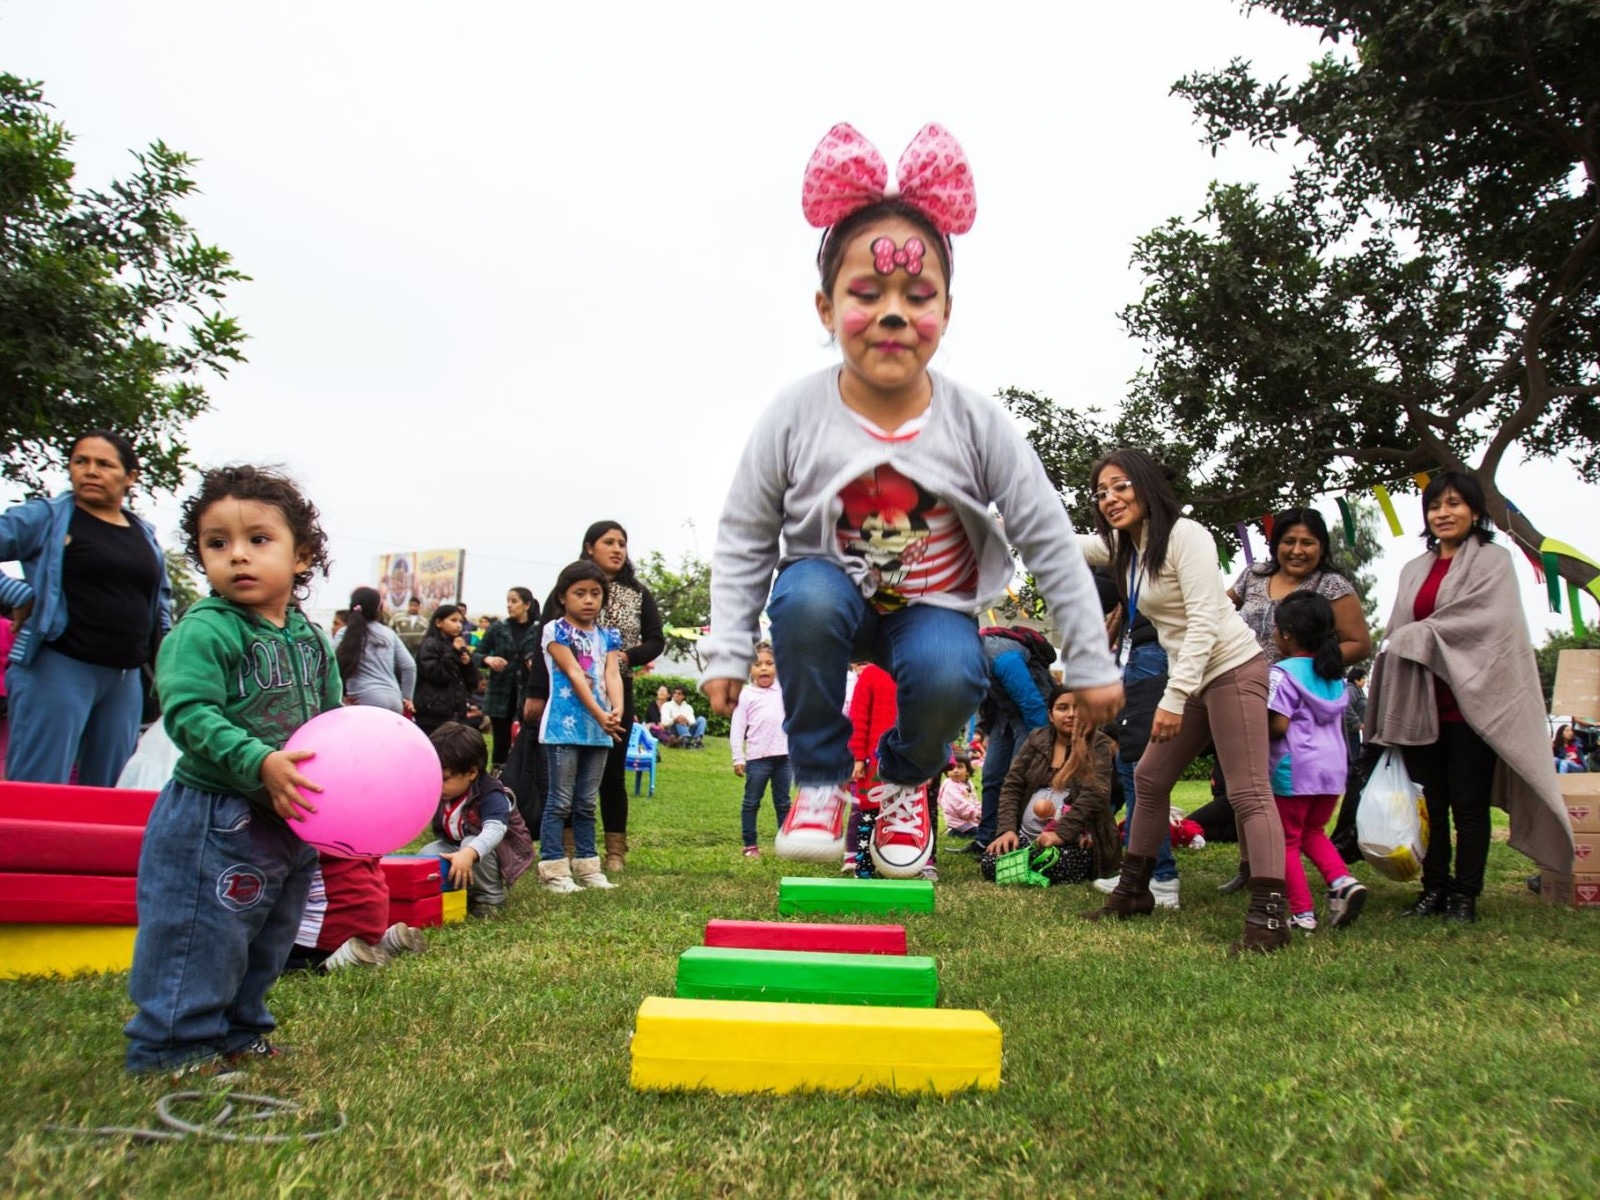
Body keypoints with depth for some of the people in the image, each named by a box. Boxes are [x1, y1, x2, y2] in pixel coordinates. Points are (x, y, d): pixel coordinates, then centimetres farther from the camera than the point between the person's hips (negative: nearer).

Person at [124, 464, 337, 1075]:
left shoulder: (312, 640, 6)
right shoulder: (204, 630, -15)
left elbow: (331, 719, 14)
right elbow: (190, 713, -24)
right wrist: (260, 762, -32)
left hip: (294, 821, 7)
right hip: (216, 816, -7)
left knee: (267, 939, 20)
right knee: (202, 940, 1)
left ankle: (238, 1033, 37)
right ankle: (172, 1049, 19)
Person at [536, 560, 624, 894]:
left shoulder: (608, 636, 11)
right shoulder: (555, 630, -4)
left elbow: (612, 675, -4)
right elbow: (574, 674, -15)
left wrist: (617, 709, -24)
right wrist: (600, 714, -25)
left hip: (599, 728, 5)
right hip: (565, 726, -5)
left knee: (586, 802, 12)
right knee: (560, 801, -1)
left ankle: (586, 865, 19)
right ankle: (553, 868, 4)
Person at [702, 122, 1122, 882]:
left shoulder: (976, 423, -13)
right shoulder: (795, 417, -15)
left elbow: (1050, 544, -5)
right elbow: (743, 540, -6)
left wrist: (1091, 663, -3)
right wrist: (726, 652, -11)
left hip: (932, 605, 0)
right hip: (834, 593, 0)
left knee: (948, 675, -32)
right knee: (805, 597, -35)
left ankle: (904, 782, 6)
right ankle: (820, 779, -10)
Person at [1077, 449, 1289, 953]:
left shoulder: (1184, 536, -14)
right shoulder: (1122, 547, 11)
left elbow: (1204, 620, -20)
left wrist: (1173, 698, -24)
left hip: (1233, 669, -9)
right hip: (1193, 679, 10)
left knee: (1248, 792, -12)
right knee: (1149, 778, 13)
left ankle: (1270, 917, -12)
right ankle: (1133, 889, 25)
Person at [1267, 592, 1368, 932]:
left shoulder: (1283, 673, -12)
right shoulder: (1334, 674, 12)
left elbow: (1278, 725, -18)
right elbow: (1339, 721, 18)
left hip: (1294, 770, -7)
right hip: (1333, 765, 7)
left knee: (1287, 841, 5)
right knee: (1313, 831, 24)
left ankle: (1302, 913, 4)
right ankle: (1342, 881, 3)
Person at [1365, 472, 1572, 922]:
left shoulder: (1492, 561, 2)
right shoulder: (1413, 570, 17)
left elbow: (1486, 623, -12)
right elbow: (1398, 636, 16)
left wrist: (1416, 637, -9)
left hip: (1470, 699, -4)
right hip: (1421, 704, 5)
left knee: (1468, 804, 0)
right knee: (1429, 804, 6)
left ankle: (1465, 896, 9)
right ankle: (1433, 890, 15)